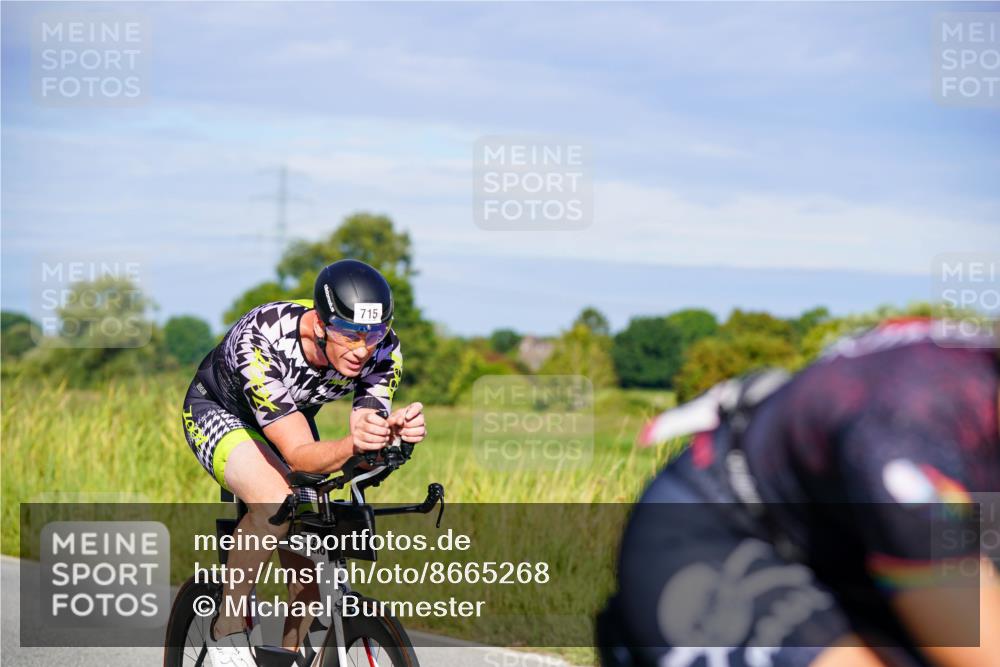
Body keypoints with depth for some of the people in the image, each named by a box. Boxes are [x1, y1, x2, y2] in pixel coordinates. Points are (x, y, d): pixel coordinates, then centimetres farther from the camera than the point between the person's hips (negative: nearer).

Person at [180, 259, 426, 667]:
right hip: (218, 410, -5)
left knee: (311, 579, -7)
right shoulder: (262, 340, -40)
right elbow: (299, 455, -42)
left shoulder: (384, 350, -26)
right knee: (276, 503, -34)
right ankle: (227, 629, -16)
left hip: (293, 416, 5)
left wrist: (394, 431, -52)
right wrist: (354, 443, -62)